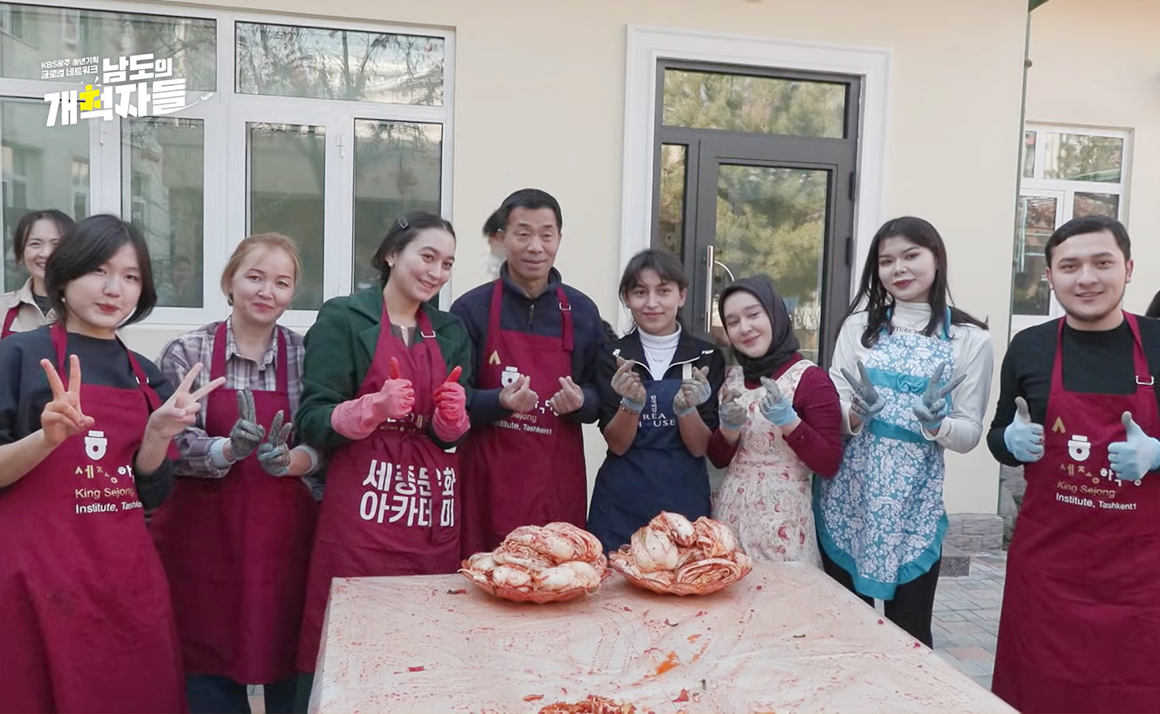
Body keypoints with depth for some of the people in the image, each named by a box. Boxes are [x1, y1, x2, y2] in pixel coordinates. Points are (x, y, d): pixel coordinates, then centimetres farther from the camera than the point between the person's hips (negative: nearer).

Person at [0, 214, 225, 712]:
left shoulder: (146, 376, 8)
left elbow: (149, 494, 6)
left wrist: (158, 433, -10)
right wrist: (48, 438, -23)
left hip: (128, 577, 5)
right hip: (41, 578, -4)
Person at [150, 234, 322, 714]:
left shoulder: (307, 356, 2)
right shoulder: (186, 354, -2)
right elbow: (170, 446, -8)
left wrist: (292, 459, -20)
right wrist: (228, 449, -26)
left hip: (284, 535, 1)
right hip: (205, 533, -1)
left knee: (286, 660, 8)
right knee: (209, 671, 7)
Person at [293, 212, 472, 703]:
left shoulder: (450, 332, 14)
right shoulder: (343, 318, -1)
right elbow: (312, 422, -5)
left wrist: (452, 417, -5)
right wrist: (374, 408, -21)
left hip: (433, 512, 5)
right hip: (362, 507, -4)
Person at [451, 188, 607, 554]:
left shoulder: (582, 311, 6)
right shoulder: (471, 309, -2)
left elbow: (600, 395, 12)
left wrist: (581, 400, -10)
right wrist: (499, 401, -19)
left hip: (559, 480, 2)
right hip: (489, 480, -2)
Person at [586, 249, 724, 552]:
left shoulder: (707, 357, -3)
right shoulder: (613, 356, -3)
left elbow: (700, 447, -5)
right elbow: (617, 444, -6)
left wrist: (686, 407, -24)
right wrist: (632, 403, -25)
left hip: (684, 501, 0)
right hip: (622, 503, 0)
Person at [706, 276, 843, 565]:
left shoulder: (810, 378, -10)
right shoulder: (731, 377, 6)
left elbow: (829, 465, -12)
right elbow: (718, 459, 9)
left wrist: (787, 419, -23)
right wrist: (729, 427, -10)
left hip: (781, 521, -5)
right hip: (730, 514, 5)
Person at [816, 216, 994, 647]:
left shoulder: (971, 340, -1)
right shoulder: (859, 325, 3)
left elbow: (970, 434, -1)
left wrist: (936, 422, -22)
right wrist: (857, 412, -20)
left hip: (914, 507, -1)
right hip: (847, 500, 2)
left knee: (909, 634, 9)